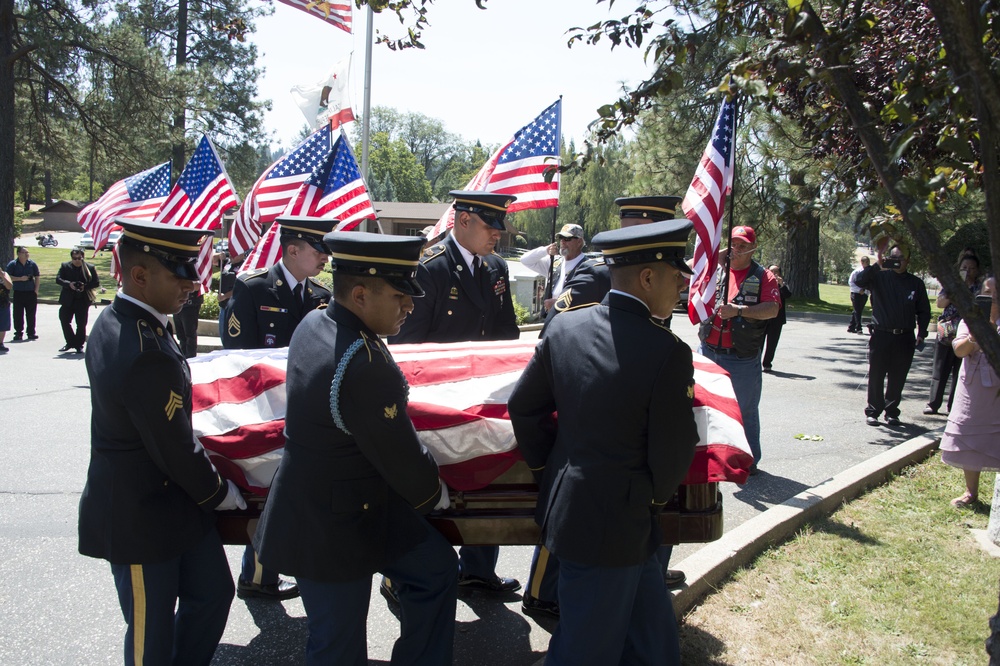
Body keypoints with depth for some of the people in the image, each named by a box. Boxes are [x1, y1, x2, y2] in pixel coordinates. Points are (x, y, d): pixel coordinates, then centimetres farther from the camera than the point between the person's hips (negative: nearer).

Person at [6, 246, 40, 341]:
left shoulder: (32, 264, 6)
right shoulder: (13, 264, 0)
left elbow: (37, 278, 9)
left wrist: (36, 290, 0)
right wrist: (20, 279, -14)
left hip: (31, 292, 1)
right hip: (18, 293, -1)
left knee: (31, 314, 4)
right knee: (18, 314, 0)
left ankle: (31, 332, 12)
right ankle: (18, 333, 7)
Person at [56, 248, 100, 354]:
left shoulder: (90, 267, 2)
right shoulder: (65, 266, 6)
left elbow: (96, 282, 1)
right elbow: (58, 279, -1)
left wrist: (85, 286, -16)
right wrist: (69, 284, -20)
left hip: (83, 300, -2)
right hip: (68, 300, 2)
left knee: (81, 324, 2)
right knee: (64, 321, 1)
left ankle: (79, 345, 14)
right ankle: (70, 342, 18)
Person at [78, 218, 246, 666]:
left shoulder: (113, 322, 0)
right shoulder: (148, 354, -31)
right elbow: (174, 450, -23)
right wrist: (220, 493, -5)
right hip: (141, 521, -9)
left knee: (212, 593, 20)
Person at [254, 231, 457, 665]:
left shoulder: (313, 323, -4)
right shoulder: (365, 368, -33)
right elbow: (400, 456, -20)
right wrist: (434, 494, -2)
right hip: (332, 530, -9)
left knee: (435, 568, 19)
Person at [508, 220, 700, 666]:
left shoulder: (564, 327, -3)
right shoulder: (668, 352, -21)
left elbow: (522, 406, 5)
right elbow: (672, 453, -12)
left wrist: (546, 469, 16)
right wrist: (655, 497, 8)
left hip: (564, 507, 7)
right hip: (617, 526, -7)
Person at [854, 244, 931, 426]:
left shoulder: (916, 283, 8)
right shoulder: (880, 277, 2)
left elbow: (924, 311, 11)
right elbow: (860, 281, -15)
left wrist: (921, 334, 2)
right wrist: (878, 266, -24)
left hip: (905, 339, 2)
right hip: (881, 335, -2)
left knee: (897, 378, 8)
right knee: (876, 376, 2)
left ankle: (892, 412, 19)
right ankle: (873, 411, 11)